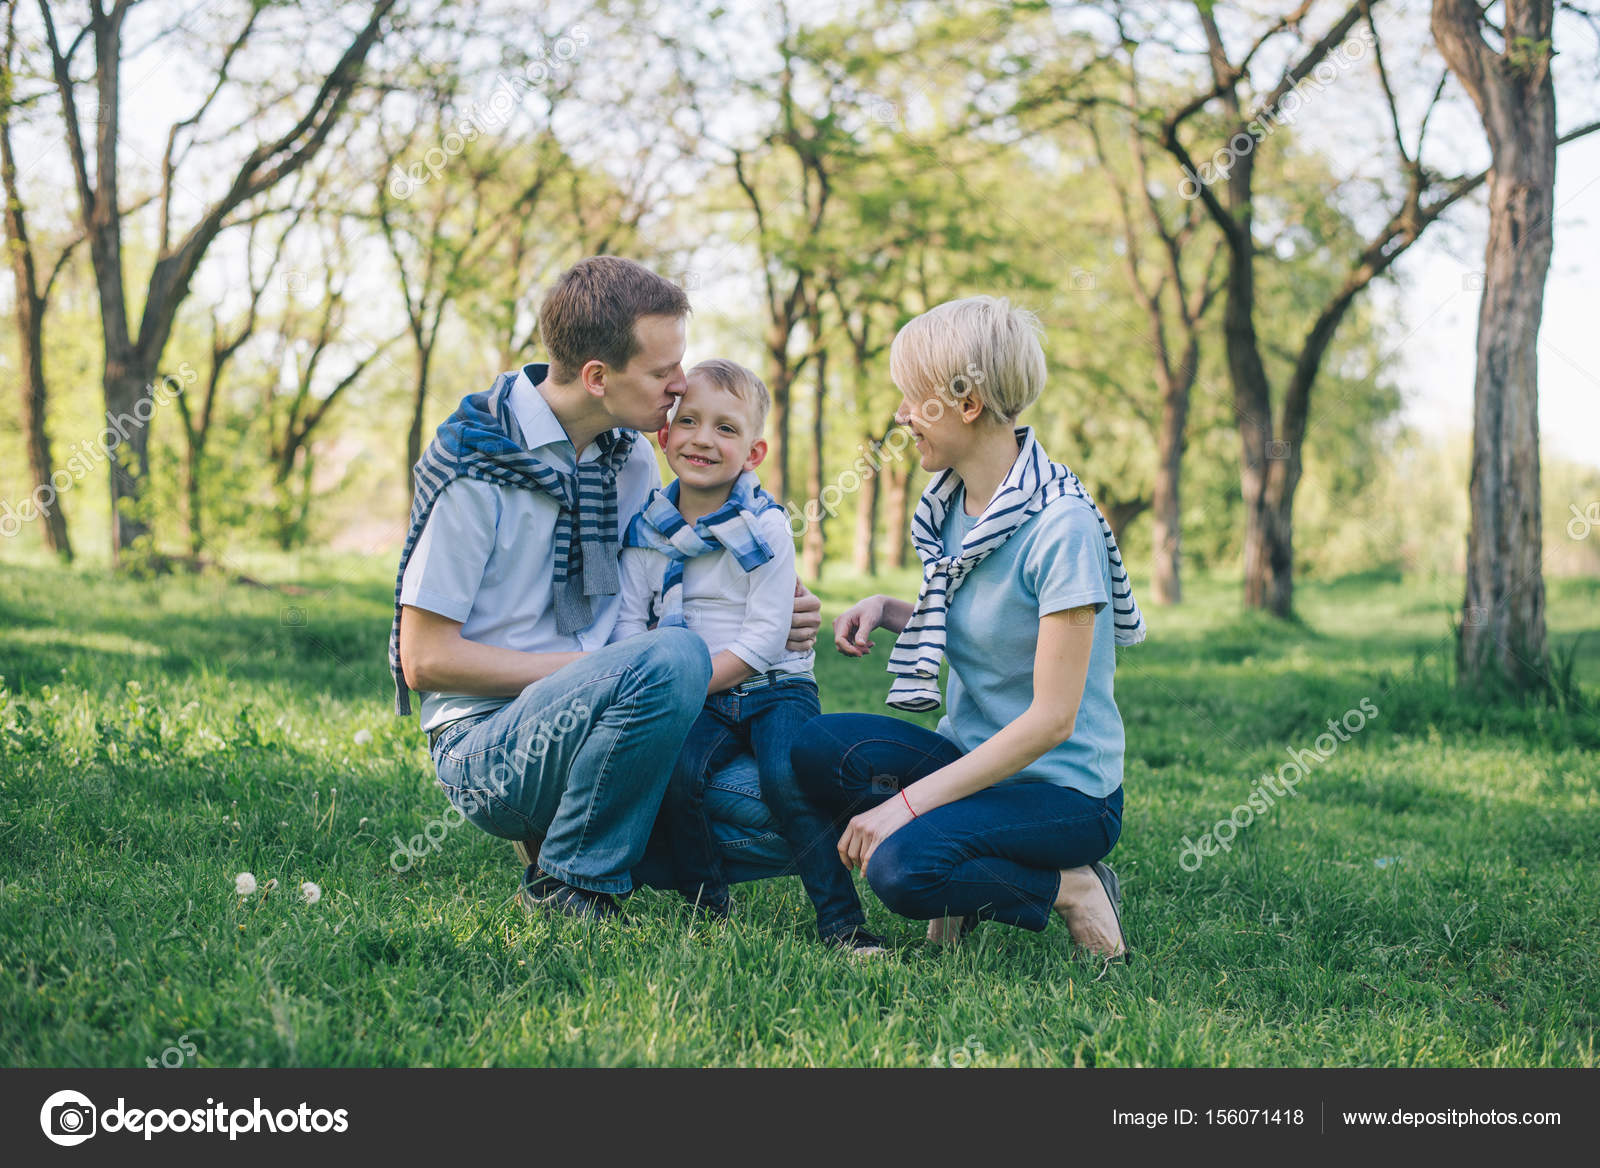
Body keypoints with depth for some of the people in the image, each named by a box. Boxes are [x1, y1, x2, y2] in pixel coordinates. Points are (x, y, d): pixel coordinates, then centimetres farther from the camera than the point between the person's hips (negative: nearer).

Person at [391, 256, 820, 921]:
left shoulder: (630, 456, 8)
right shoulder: (472, 465, -12)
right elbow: (425, 659, -13)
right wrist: (598, 670, -18)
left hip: (588, 719, 7)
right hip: (486, 746, -7)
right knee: (672, 660, -32)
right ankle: (568, 880, -14)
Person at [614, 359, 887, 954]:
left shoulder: (765, 528, -5)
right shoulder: (647, 530, 6)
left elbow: (763, 638, -11)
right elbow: (629, 624, 8)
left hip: (773, 687, -2)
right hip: (695, 702, 2)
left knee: (788, 778, -28)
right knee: (675, 769, -27)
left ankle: (841, 921, -17)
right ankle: (706, 907, -7)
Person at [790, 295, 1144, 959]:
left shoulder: (1061, 525, -21)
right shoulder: (952, 504, 5)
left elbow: (1051, 718, -22)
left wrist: (908, 803, -24)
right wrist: (888, 611, 1)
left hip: (1065, 791, -7)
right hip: (976, 756, 7)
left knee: (902, 866, -31)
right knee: (816, 747, -20)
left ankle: (1067, 888, -5)